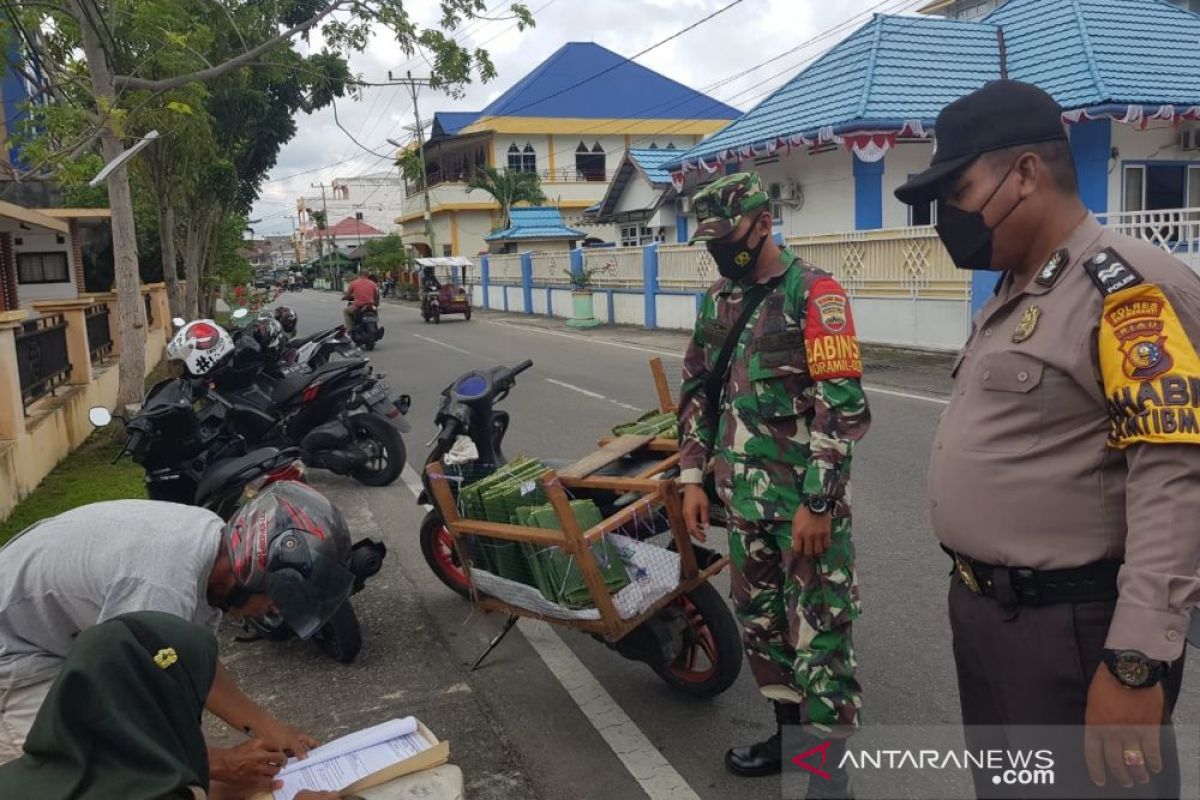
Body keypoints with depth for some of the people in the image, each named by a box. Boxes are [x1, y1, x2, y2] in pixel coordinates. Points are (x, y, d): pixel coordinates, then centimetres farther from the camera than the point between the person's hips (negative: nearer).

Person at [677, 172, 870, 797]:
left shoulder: (813, 293, -11)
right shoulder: (718, 299, 10)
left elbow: (841, 407, -16)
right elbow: (698, 390, 15)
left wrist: (817, 503, -18)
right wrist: (694, 476, 8)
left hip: (805, 495, -7)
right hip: (744, 494, 7)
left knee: (818, 629, 0)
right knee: (759, 620, 17)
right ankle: (790, 730, 36)